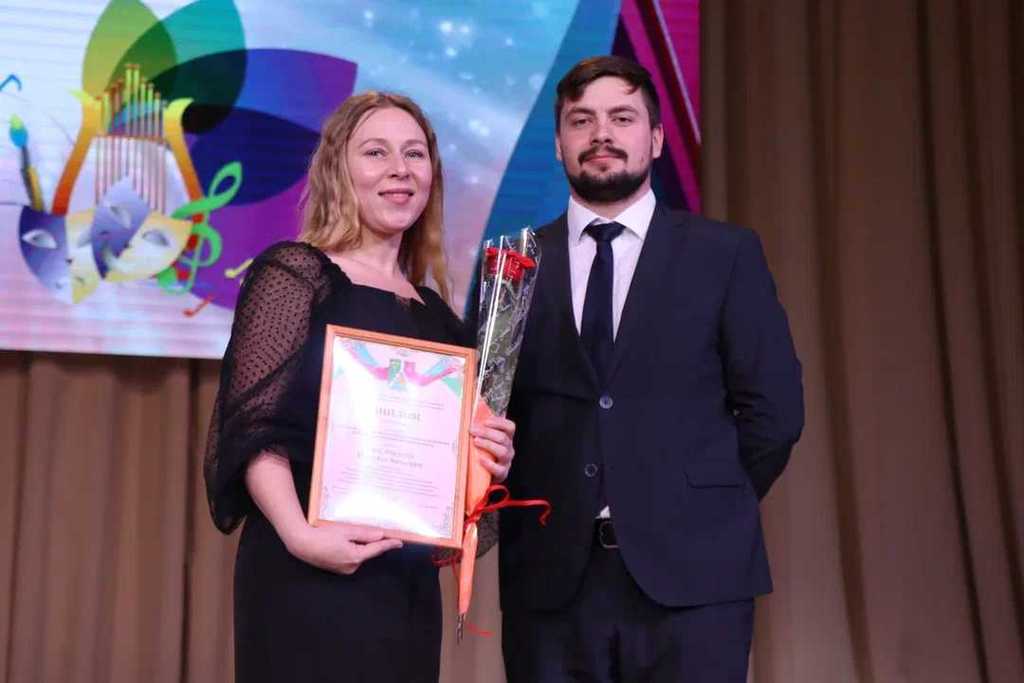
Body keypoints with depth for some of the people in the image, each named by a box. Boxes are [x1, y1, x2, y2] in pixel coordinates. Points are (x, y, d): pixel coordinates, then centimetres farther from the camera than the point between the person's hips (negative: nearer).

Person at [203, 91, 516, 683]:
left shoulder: (434, 313, 13)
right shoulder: (295, 272, -5)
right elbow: (254, 427, -13)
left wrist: (488, 461, 0)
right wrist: (299, 535, -26)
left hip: (412, 582, 6)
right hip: (312, 574, -6)